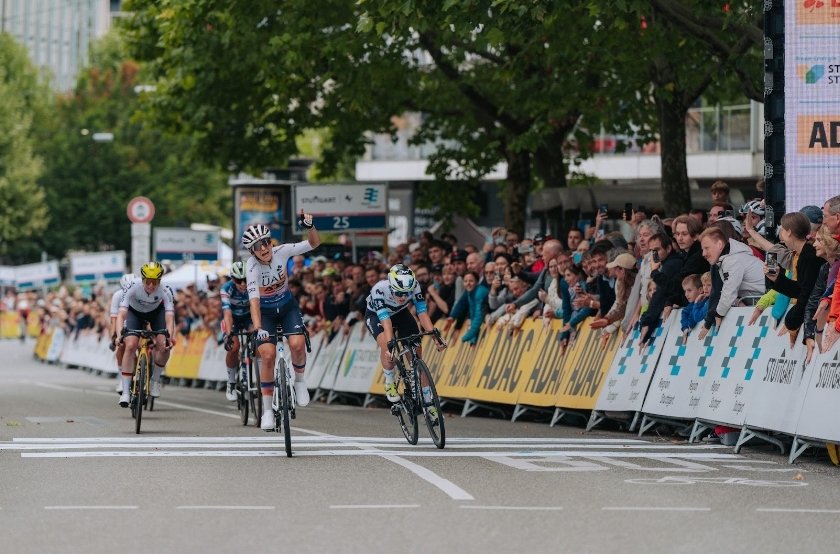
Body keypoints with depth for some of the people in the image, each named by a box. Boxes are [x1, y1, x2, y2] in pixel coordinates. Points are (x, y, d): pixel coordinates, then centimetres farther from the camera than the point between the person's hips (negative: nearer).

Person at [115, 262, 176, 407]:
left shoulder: (165, 292, -33)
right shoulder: (133, 288, -36)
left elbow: (169, 318, -40)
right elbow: (121, 314, -41)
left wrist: (170, 337, -56)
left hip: (156, 312, 1)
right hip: (135, 312, -1)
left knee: (164, 346, -20)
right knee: (131, 346, -21)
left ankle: (155, 379, 7)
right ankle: (125, 392, -16)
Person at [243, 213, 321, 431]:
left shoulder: (281, 252, -20)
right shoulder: (252, 266, -27)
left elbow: (314, 243, -17)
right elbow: (254, 299, -36)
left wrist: (309, 226, -38)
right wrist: (258, 328, -49)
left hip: (287, 306, 2)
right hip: (265, 312, -2)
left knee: (297, 344, -24)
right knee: (268, 355, -18)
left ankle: (300, 381, 7)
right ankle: (267, 410, -7)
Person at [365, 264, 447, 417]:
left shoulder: (414, 286, -31)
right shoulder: (379, 290, -39)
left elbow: (422, 312, -33)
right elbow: (385, 320, -45)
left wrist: (435, 335, -46)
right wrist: (390, 343, -58)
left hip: (400, 313, 3)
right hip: (376, 316, -3)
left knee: (417, 354, -6)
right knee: (386, 344, -33)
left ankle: (427, 401, 4)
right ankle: (389, 381, -8)